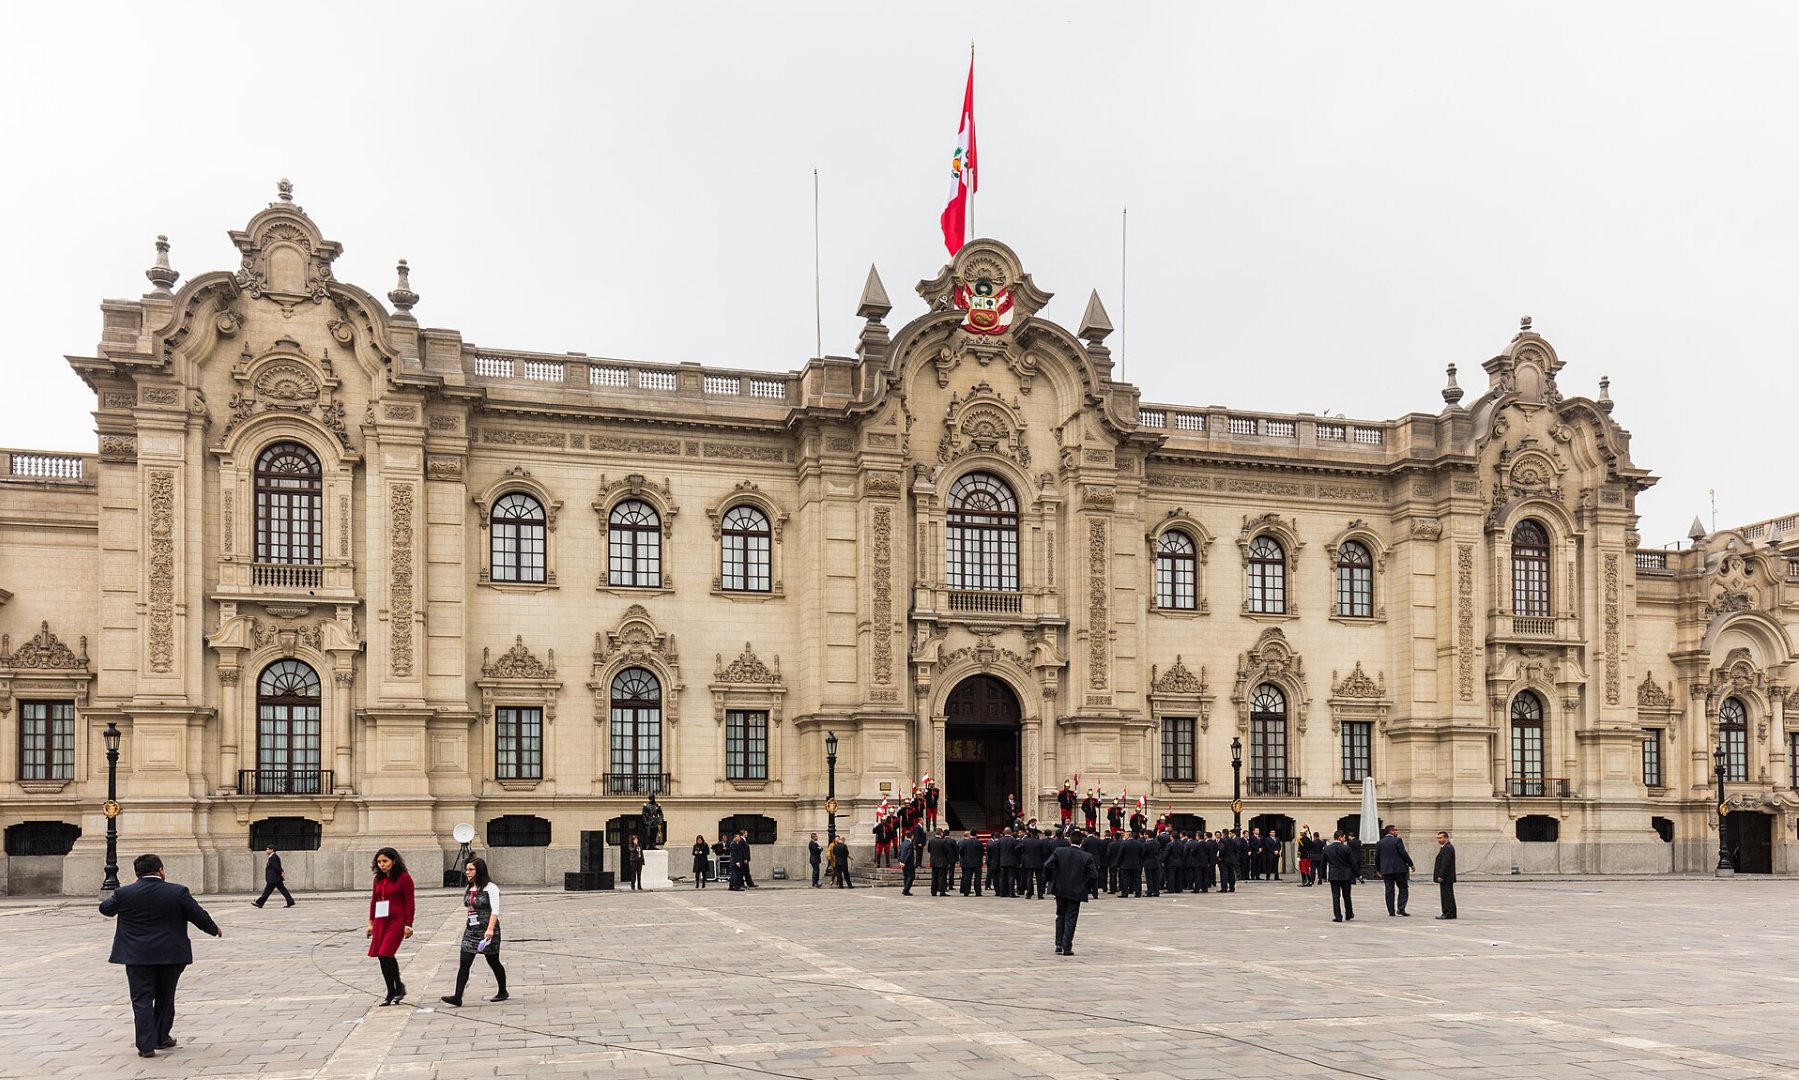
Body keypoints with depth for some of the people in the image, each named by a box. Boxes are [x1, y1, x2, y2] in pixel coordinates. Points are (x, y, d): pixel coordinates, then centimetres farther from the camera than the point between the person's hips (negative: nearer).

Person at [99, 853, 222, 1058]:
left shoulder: (124, 894, -5)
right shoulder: (178, 892, -7)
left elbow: (105, 908, 13)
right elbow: (198, 915, -2)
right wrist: (214, 929, 16)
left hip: (138, 956, -1)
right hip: (171, 955, 1)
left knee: (142, 1000, 3)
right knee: (165, 997, 17)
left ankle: (146, 1045, -2)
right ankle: (161, 1038, 26)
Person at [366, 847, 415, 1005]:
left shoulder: (404, 877, -6)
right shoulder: (378, 878, 11)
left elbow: (409, 902, -7)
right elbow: (373, 900, 18)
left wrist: (408, 925, -10)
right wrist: (371, 922, 14)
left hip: (397, 921, -6)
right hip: (381, 921, 6)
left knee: (386, 953, -16)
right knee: (382, 956, 4)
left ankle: (399, 986, 4)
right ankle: (391, 993, 15)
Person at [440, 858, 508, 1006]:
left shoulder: (490, 888, -9)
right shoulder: (469, 889, 12)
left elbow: (495, 910, -16)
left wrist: (490, 929, -27)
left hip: (487, 930, -6)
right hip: (471, 930, 6)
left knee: (493, 962, 7)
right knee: (464, 964, -6)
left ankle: (503, 992, 24)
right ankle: (457, 997, -11)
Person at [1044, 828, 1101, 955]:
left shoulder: (1059, 851, -6)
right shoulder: (1087, 857, -7)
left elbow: (1047, 865, -12)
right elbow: (1094, 875, -12)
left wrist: (1051, 879, 3)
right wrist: (1088, 887, 4)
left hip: (1060, 889, 2)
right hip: (1076, 891, -2)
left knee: (1060, 917, 17)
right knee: (1070, 919, 4)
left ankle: (1059, 945, 13)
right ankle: (1067, 947, 0)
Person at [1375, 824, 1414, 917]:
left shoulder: (1379, 843, 7)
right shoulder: (1397, 840, -6)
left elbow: (1377, 857, 7)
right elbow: (1404, 854, -10)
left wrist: (1378, 870, 17)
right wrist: (1411, 864, 0)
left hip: (1386, 870, 4)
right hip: (1399, 869, -4)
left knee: (1389, 890, 5)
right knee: (1403, 888, 5)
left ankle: (1391, 912, 2)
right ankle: (1401, 908, -8)